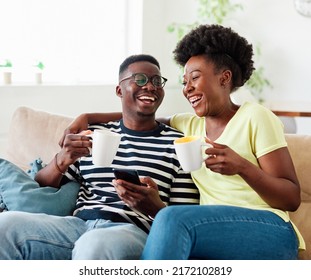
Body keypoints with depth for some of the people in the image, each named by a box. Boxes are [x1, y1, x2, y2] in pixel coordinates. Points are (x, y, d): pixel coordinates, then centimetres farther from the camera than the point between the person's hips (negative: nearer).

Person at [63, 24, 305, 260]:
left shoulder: (254, 117, 2)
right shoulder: (190, 124, 20)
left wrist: (242, 166, -19)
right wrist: (88, 117, 15)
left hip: (267, 231, -4)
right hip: (215, 239, 4)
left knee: (172, 218, -31)